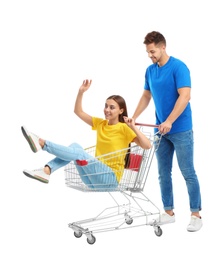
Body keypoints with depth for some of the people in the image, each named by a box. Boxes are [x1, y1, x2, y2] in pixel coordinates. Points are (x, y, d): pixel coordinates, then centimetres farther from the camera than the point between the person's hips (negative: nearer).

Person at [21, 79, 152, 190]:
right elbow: (78, 112, 14)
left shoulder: (124, 128, -5)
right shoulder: (100, 123, 14)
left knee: (78, 153, -24)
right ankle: (46, 171, -31)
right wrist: (81, 92, 1)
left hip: (110, 179, -6)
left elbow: (147, 145, -16)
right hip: (95, 179, 6)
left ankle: (42, 143, -30)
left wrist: (134, 127, -26)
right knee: (75, 146, -13)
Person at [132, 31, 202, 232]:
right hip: (161, 130, 7)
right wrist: (133, 118, 8)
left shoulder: (179, 67, -14)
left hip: (181, 130, -7)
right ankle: (169, 212, 19)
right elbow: (146, 97, 17)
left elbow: (185, 96, -21)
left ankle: (196, 215, 6)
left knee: (188, 173, -2)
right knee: (164, 173, 9)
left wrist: (169, 121, -26)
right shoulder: (150, 71, 8)